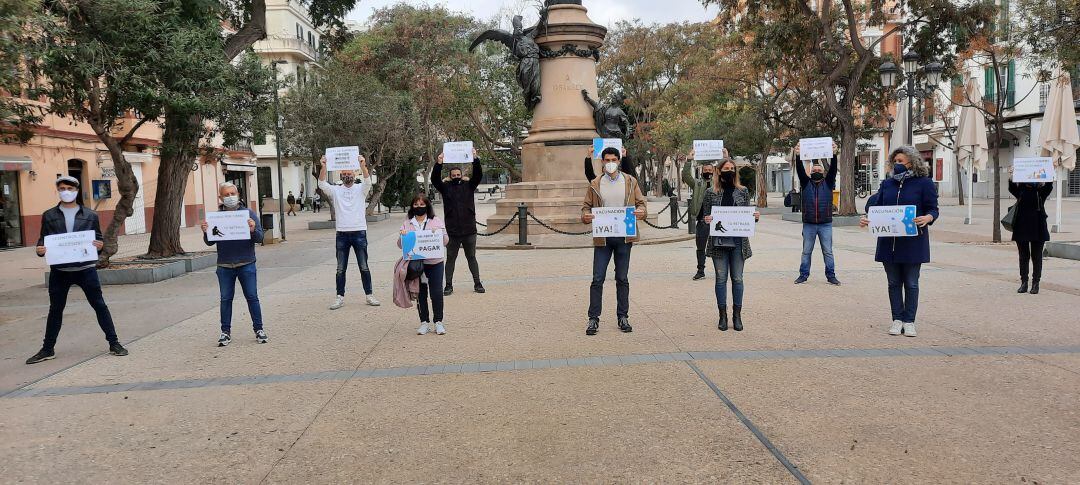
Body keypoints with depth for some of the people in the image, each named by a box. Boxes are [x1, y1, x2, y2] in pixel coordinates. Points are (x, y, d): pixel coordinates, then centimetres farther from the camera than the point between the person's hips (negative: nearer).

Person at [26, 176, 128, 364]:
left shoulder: (90, 215, 4)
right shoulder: (49, 216, 6)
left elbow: (98, 238, 8)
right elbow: (43, 240, 8)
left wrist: (100, 245, -14)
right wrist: (40, 250, -13)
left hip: (85, 268, -1)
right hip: (59, 270, 1)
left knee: (99, 305, 2)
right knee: (55, 309, 12)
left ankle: (114, 343, 10)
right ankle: (48, 350, 23)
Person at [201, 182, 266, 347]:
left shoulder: (248, 213, 1)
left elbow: (260, 238, -3)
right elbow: (210, 242, 5)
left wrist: (253, 230, -24)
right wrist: (206, 232, -16)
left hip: (246, 264, -1)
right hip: (224, 266, 2)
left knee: (252, 297, 3)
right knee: (226, 299, 8)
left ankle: (258, 329, 12)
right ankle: (225, 332, 16)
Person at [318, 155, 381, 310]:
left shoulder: (360, 189, 4)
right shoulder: (335, 190, 7)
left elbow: (368, 180, -16)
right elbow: (322, 183, -9)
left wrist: (363, 165, -34)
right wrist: (323, 166, -25)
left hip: (359, 232, -1)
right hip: (341, 234, 1)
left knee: (364, 267, 4)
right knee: (341, 268, 6)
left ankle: (369, 295, 12)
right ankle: (340, 297, 13)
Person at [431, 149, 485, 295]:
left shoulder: (468, 185, 6)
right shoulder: (445, 187, 4)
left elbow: (478, 175, -7)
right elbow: (434, 179, -12)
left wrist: (475, 160, -21)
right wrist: (439, 164, -26)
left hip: (469, 230, 1)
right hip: (452, 231, 0)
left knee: (471, 257, 10)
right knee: (450, 259, 7)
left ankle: (477, 283, 16)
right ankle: (449, 285, 13)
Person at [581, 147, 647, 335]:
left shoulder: (630, 182, 7)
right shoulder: (595, 184, 6)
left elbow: (641, 202, 8)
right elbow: (586, 206, 7)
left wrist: (640, 211, -15)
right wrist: (585, 216, -15)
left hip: (624, 236, 1)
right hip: (602, 237, -1)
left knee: (622, 278, 9)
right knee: (598, 279, -2)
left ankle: (623, 317, 18)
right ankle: (593, 319, 4)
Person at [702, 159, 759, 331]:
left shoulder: (743, 191, 8)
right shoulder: (711, 193, 4)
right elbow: (705, 216, 6)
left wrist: (755, 217, -9)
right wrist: (706, 220, -16)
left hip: (738, 241, 1)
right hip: (719, 241, -1)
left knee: (737, 278, 4)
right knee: (721, 278, 3)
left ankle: (737, 315, 14)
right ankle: (723, 316, 12)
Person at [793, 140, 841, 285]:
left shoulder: (828, 182, 6)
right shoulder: (806, 183, 7)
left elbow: (833, 169, -8)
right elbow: (800, 170, -7)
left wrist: (834, 154, -24)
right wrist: (798, 156, -23)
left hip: (825, 224, 0)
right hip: (808, 224, 0)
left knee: (828, 252, 5)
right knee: (806, 251, 8)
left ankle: (831, 276, 11)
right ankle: (803, 275, 14)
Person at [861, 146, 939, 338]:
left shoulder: (924, 183, -2)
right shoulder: (887, 184, 10)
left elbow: (933, 209, -2)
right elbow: (876, 206, 9)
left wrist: (927, 218, -24)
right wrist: (867, 219, -10)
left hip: (913, 242, -4)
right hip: (889, 241, 4)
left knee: (911, 284, 4)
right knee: (894, 283, 8)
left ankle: (909, 321, 12)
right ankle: (897, 320, 16)